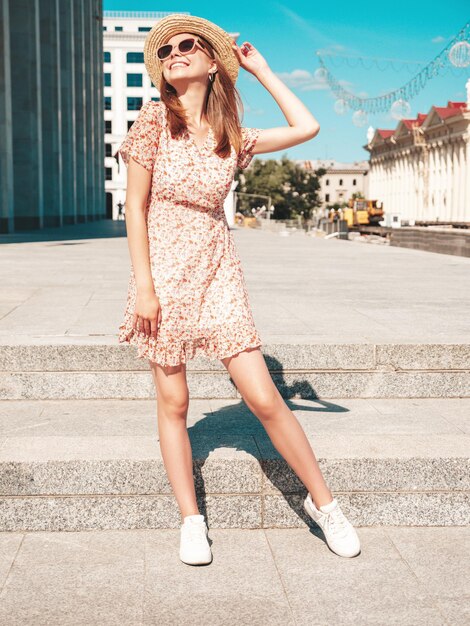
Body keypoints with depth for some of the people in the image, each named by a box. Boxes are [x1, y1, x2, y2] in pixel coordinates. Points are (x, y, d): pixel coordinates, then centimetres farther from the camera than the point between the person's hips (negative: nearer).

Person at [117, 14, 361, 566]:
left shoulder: (231, 137, 6)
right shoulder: (155, 120, -2)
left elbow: (306, 128, 1)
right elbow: (136, 206, -4)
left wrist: (260, 69, 9)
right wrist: (143, 285, -11)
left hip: (218, 272, 2)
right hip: (164, 270, -1)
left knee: (264, 398, -3)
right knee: (173, 402, 4)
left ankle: (323, 502, 14)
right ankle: (191, 521, 19)